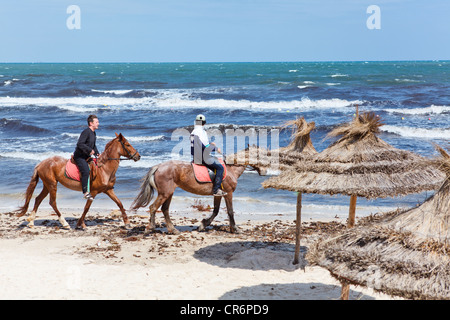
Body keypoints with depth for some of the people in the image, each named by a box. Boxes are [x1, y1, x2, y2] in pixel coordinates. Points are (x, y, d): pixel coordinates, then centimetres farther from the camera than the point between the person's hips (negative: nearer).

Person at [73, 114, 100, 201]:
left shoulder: (93, 133, 13)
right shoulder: (86, 132, -17)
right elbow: (80, 144, -24)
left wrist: (97, 153, 12)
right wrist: (90, 150, -21)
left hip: (87, 157, 10)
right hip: (79, 156, -10)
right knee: (86, 171, -26)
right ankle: (85, 192, -26)